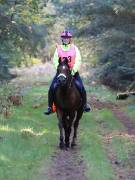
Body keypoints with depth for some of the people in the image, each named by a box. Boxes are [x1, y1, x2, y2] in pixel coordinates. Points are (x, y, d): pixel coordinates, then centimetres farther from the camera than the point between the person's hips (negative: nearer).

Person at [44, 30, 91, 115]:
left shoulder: (74, 48, 3)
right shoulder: (58, 48, 5)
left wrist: (74, 70, -17)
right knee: (52, 88, -14)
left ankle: (85, 105, 3)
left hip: (73, 72, -1)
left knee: (81, 87, -16)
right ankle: (50, 107, -3)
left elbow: (78, 61, -3)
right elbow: (55, 61, -1)